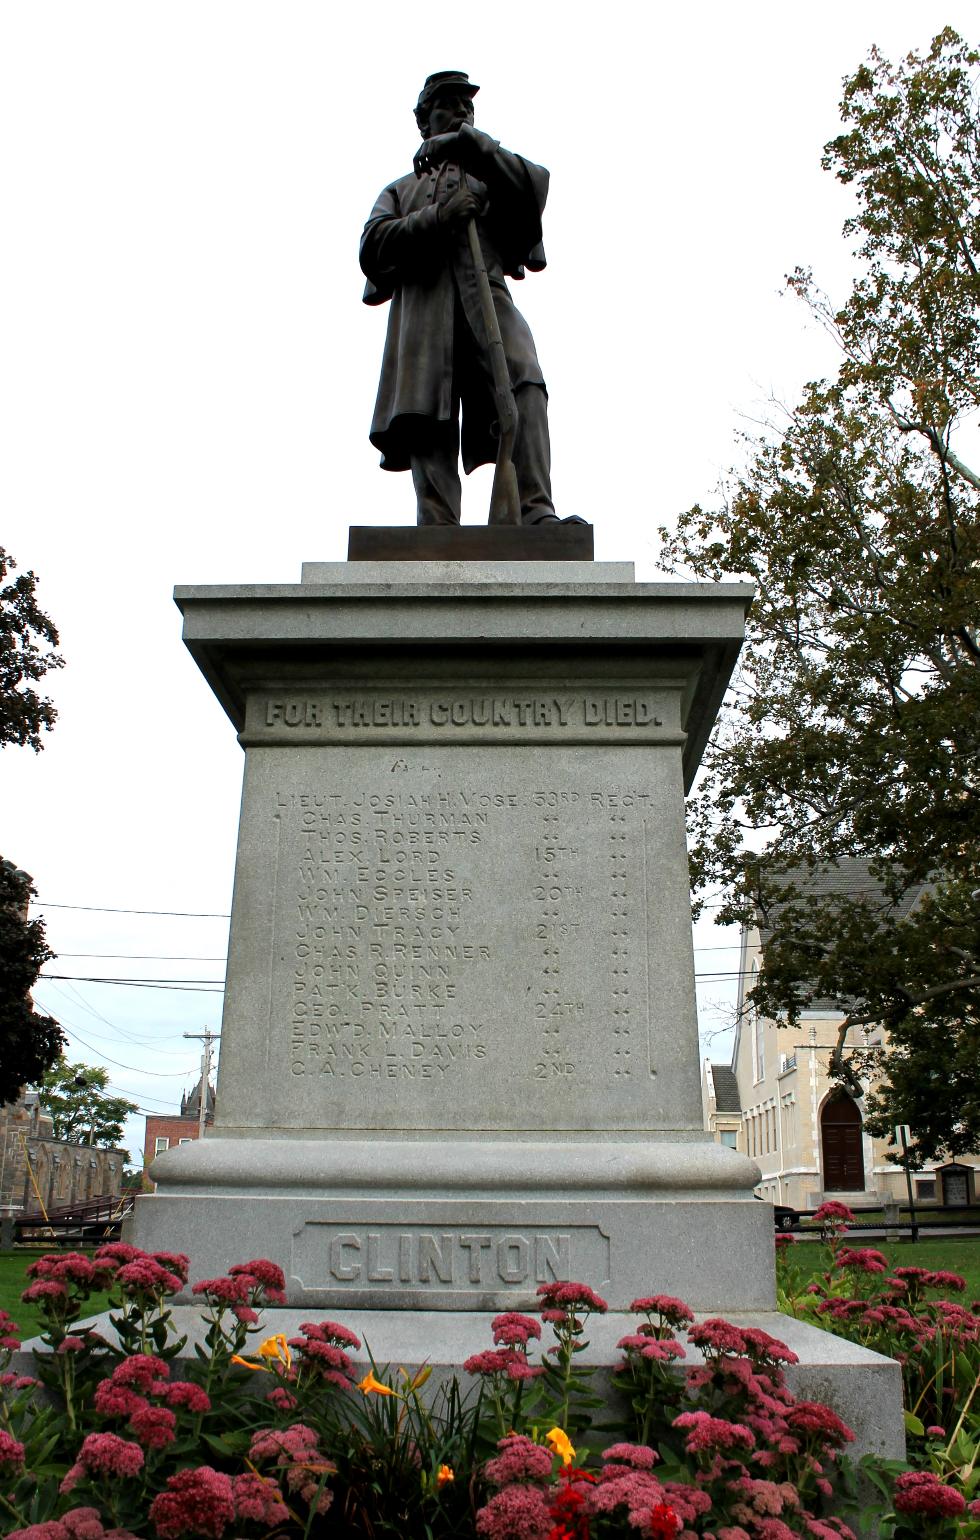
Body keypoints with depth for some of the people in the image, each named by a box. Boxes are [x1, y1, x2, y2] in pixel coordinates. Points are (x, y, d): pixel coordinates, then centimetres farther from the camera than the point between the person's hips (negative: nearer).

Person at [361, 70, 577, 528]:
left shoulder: (491, 177, 33)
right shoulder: (401, 189, 33)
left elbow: (535, 184, 8)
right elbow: (373, 247, 12)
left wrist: (466, 144, 0)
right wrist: (436, 218, -3)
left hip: (486, 298, -1)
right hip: (423, 305, 1)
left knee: (524, 386, -28)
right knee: (430, 422, -17)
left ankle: (535, 511, -39)